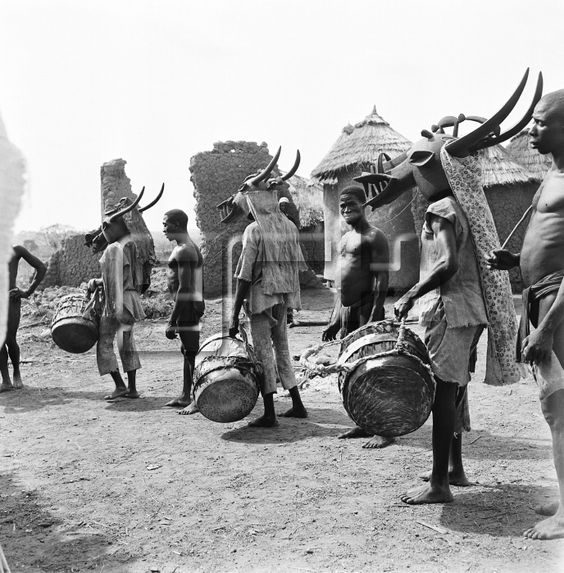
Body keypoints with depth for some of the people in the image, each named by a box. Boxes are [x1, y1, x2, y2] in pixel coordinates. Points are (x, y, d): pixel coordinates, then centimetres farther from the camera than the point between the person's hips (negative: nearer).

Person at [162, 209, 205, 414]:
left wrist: (172, 321, -22)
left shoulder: (184, 251, -17)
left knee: (192, 353, -6)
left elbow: (184, 288, -23)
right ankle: (185, 396, 26)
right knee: (187, 351, 16)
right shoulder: (189, 247, 16)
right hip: (191, 304, 11)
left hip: (186, 305, -11)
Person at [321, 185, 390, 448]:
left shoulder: (374, 237, -8)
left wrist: (374, 317, -23)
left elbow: (381, 279, -15)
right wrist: (334, 320, 19)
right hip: (345, 310, 8)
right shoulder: (344, 238, 18)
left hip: (365, 310, -8)